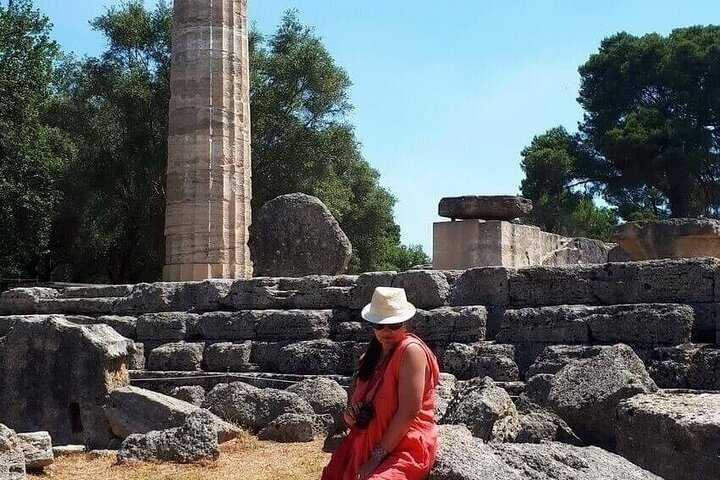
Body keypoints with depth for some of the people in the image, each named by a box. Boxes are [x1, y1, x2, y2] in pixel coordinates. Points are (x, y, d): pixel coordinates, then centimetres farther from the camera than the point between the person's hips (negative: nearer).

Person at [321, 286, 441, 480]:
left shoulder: (411, 350, -15)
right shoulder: (372, 354, 10)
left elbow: (409, 412, -20)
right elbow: (357, 396, 22)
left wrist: (377, 458, -17)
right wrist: (349, 413, -2)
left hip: (406, 447, -7)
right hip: (366, 442, 8)